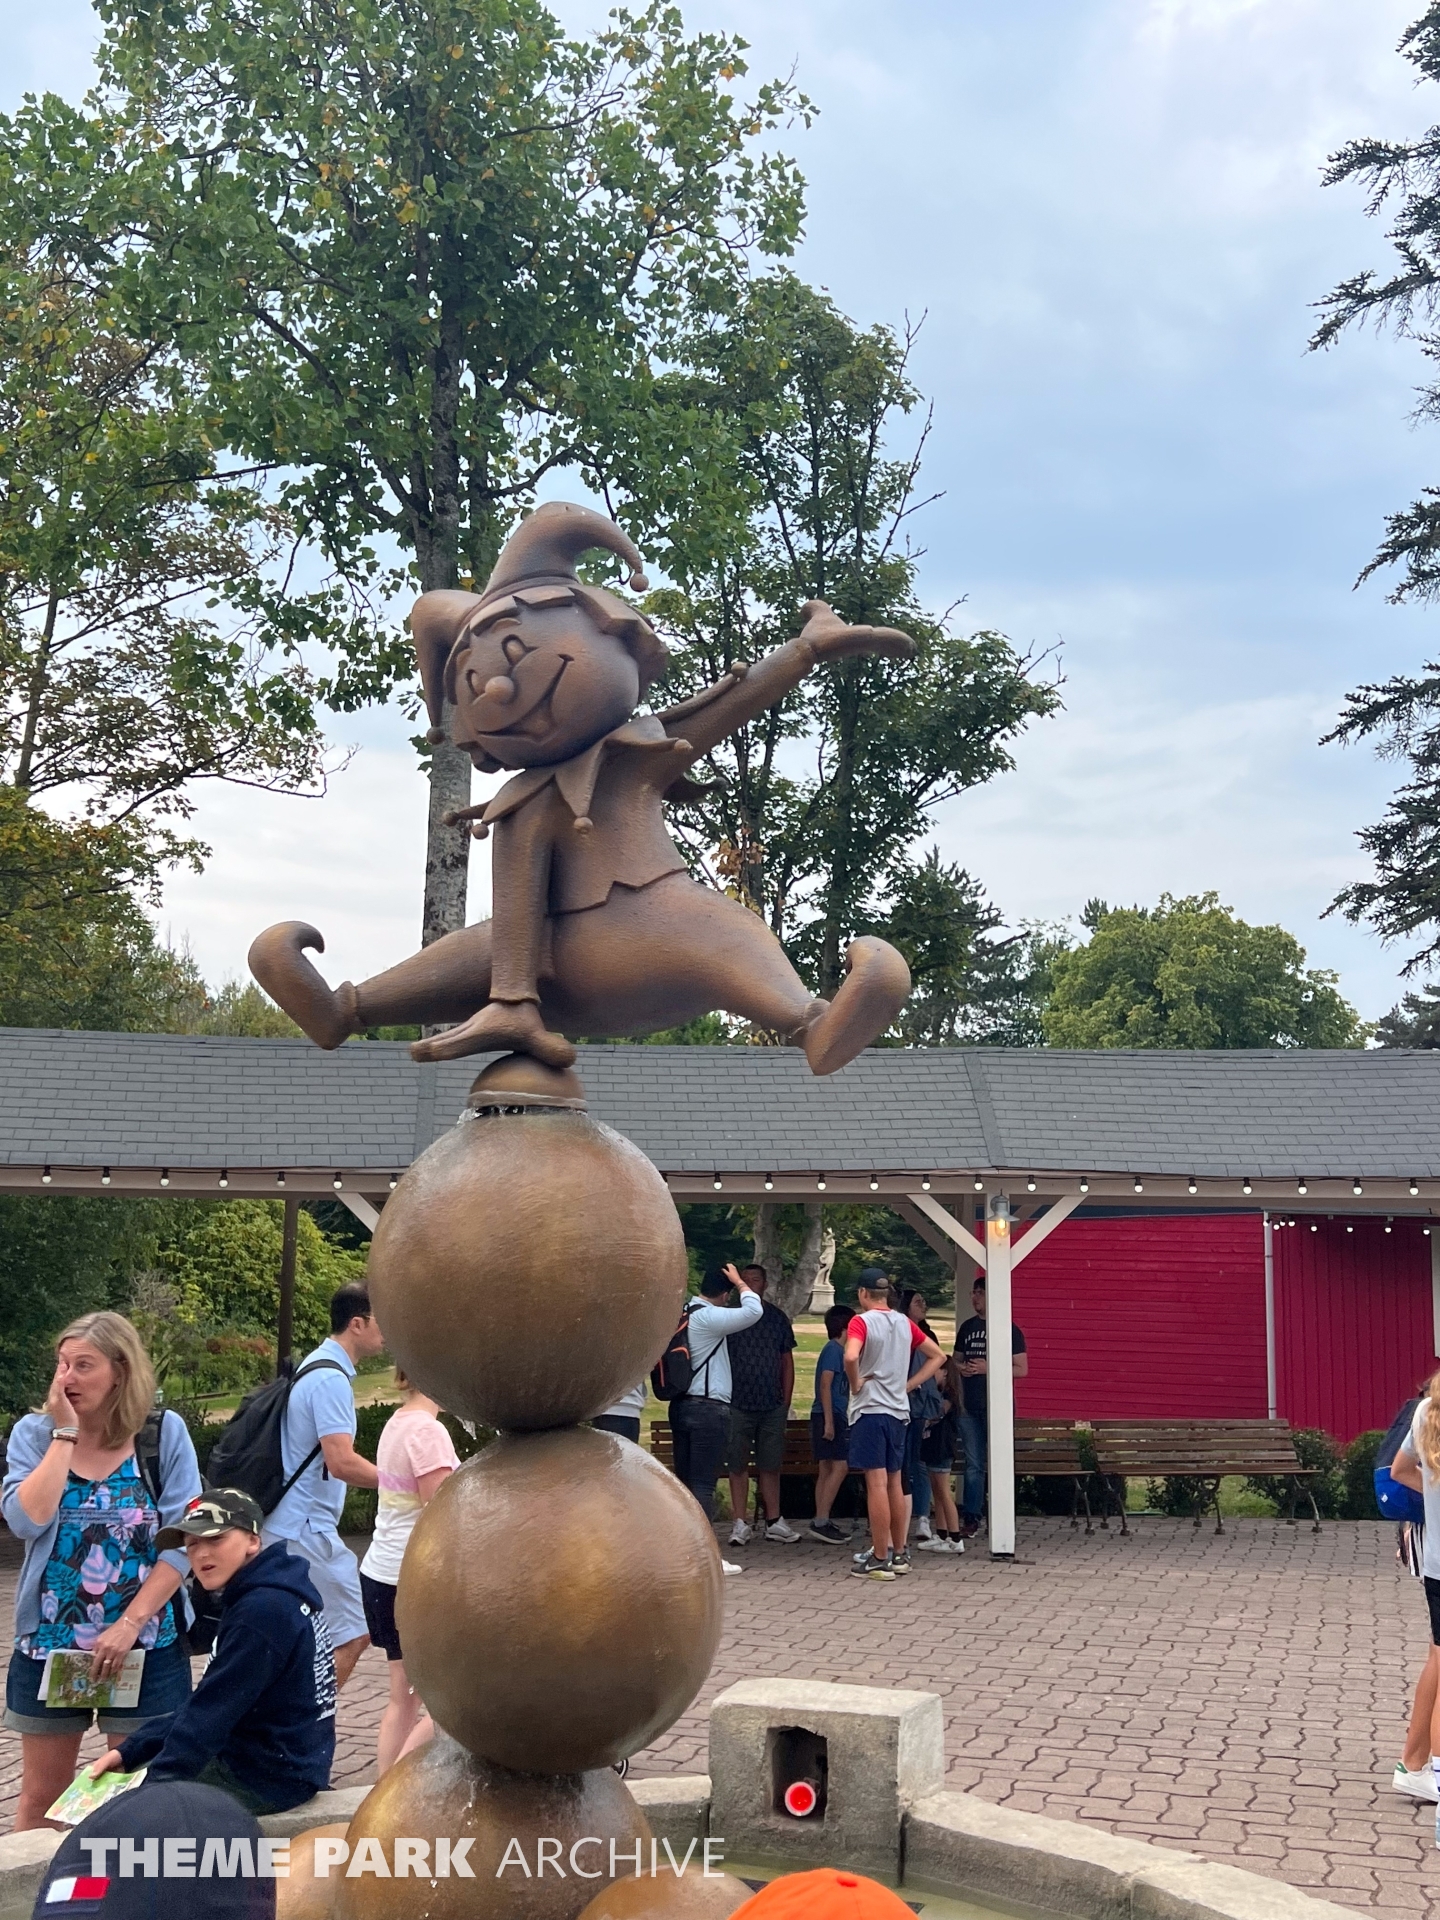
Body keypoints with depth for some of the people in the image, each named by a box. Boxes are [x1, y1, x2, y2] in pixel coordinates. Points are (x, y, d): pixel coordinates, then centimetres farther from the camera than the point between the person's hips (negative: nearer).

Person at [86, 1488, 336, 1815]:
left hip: (271, 1776, -10)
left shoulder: (263, 1611, -22)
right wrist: (128, 1752, 6)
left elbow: (212, 1712, -22)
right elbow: (208, 1704, 12)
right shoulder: (260, 1596, 9)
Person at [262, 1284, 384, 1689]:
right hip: (308, 1530, -10)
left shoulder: (315, 1367, 14)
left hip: (293, 1526, 10)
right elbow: (341, 1461, -25)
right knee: (351, 1637, -7)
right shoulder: (332, 1378, -17)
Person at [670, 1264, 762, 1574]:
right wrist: (739, 1281, -8)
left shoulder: (683, 1314, 12)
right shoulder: (708, 1317, -15)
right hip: (708, 1408, -9)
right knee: (703, 1484, -7)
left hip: (682, 1405, 9)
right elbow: (753, 1311, -22)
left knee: (684, 1479, 11)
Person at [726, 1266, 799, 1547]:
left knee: (770, 1465, 8)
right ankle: (740, 1523, 6)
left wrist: (786, 1401, 7)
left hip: (772, 1406, 2)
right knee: (738, 1465, 1)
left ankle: (773, 1522, 14)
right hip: (738, 1404, -2)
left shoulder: (777, 1318, 9)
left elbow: (787, 1362, 12)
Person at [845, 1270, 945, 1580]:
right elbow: (937, 1356, 17)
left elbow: (851, 1357, -29)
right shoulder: (904, 1323, 10)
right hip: (899, 1411, 7)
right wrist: (908, 1384, 12)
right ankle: (899, 1553, 20)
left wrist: (856, 1384, -12)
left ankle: (880, 1560, -4)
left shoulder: (861, 1322, -10)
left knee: (876, 1484, -5)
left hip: (870, 1410, -7)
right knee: (894, 1483, 15)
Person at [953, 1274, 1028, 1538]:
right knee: (973, 1465, 7)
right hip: (969, 1407, 5)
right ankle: (970, 1518, 10)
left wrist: (988, 1368, -16)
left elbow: (1022, 1369, -5)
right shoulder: (967, 1327, 13)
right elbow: (957, 1361, 22)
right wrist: (961, 1368, -2)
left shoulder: (1008, 1328, -3)